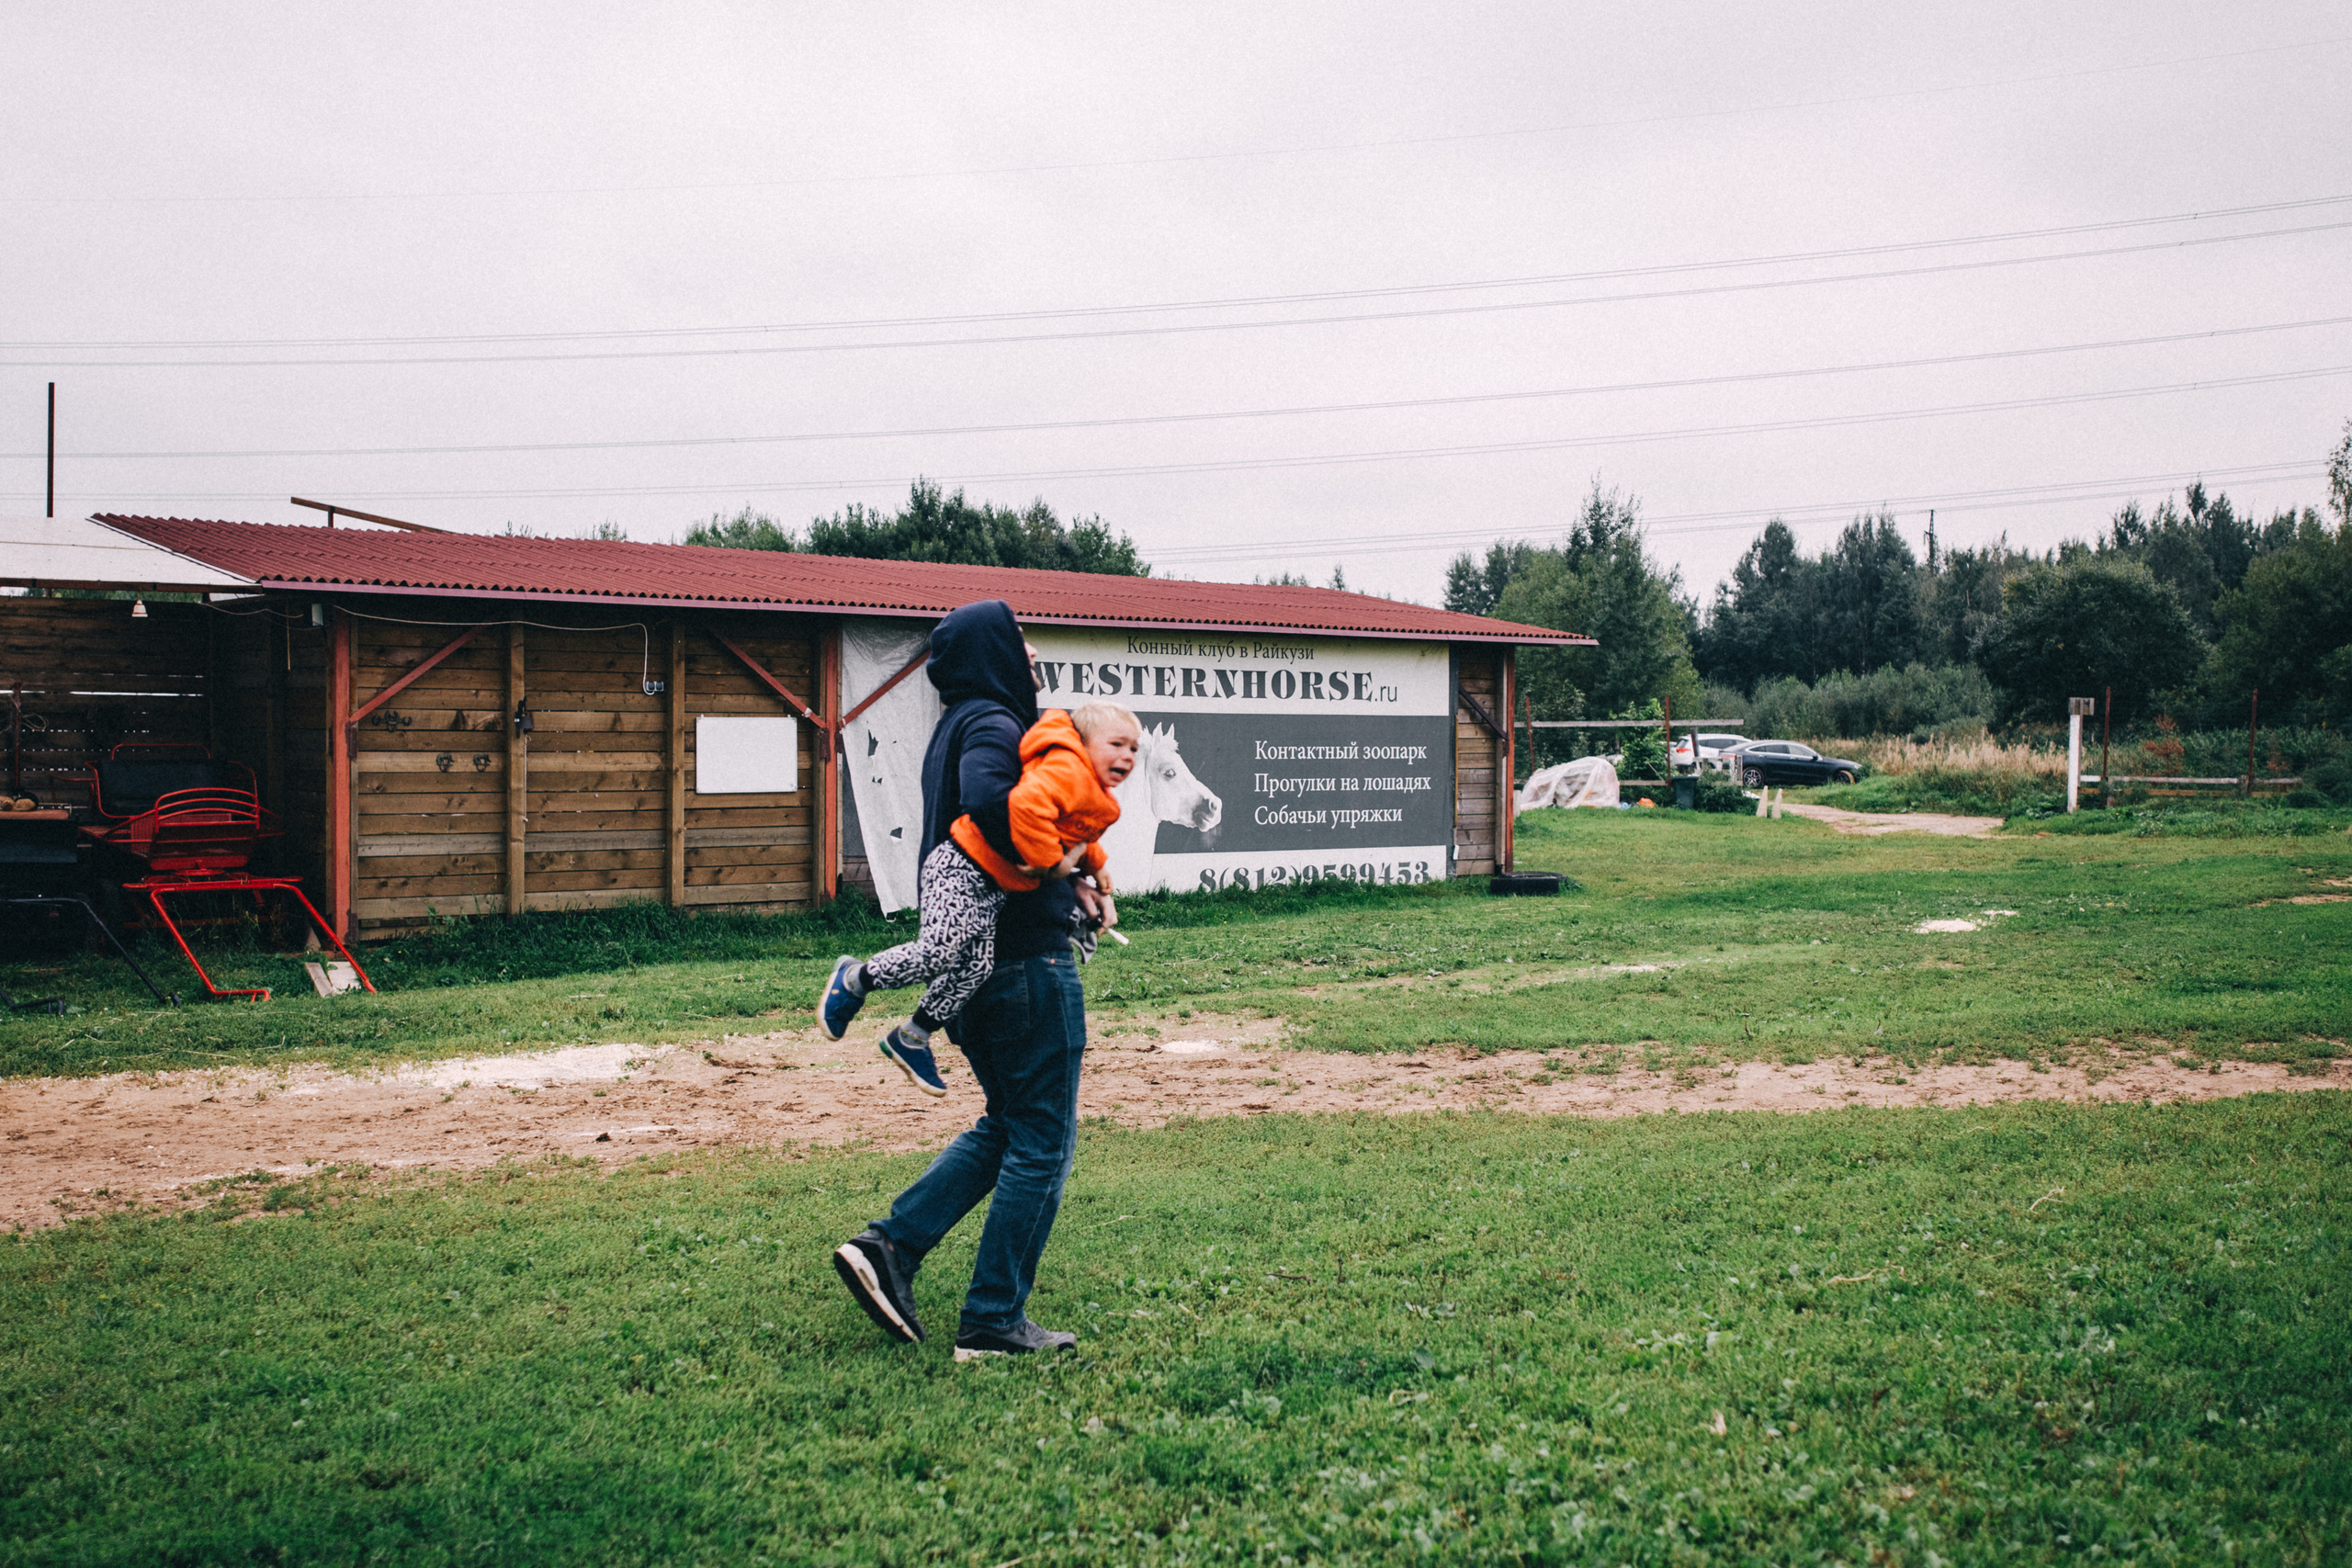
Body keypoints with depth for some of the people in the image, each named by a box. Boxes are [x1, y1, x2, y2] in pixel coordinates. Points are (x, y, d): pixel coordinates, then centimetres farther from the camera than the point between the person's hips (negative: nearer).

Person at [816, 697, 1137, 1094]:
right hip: (962, 867, -10)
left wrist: (1095, 864, 26)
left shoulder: (1094, 793, 15)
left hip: (994, 889, 10)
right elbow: (1026, 804, -39)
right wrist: (1052, 861, -29)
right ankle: (854, 980, 8)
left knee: (976, 966, 2)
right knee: (937, 953, -16)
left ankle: (911, 1038, 16)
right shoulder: (1068, 770, -20)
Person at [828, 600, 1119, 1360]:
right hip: (1026, 957, -10)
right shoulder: (994, 725, -13)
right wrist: (1064, 872, -21)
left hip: (972, 957, 10)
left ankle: (887, 1246, 11)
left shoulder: (961, 727, 18)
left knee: (1006, 1125, 20)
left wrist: (1071, 887, 6)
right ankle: (994, 1322, 5)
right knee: (1041, 1141, 0)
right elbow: (988, 803, -35)